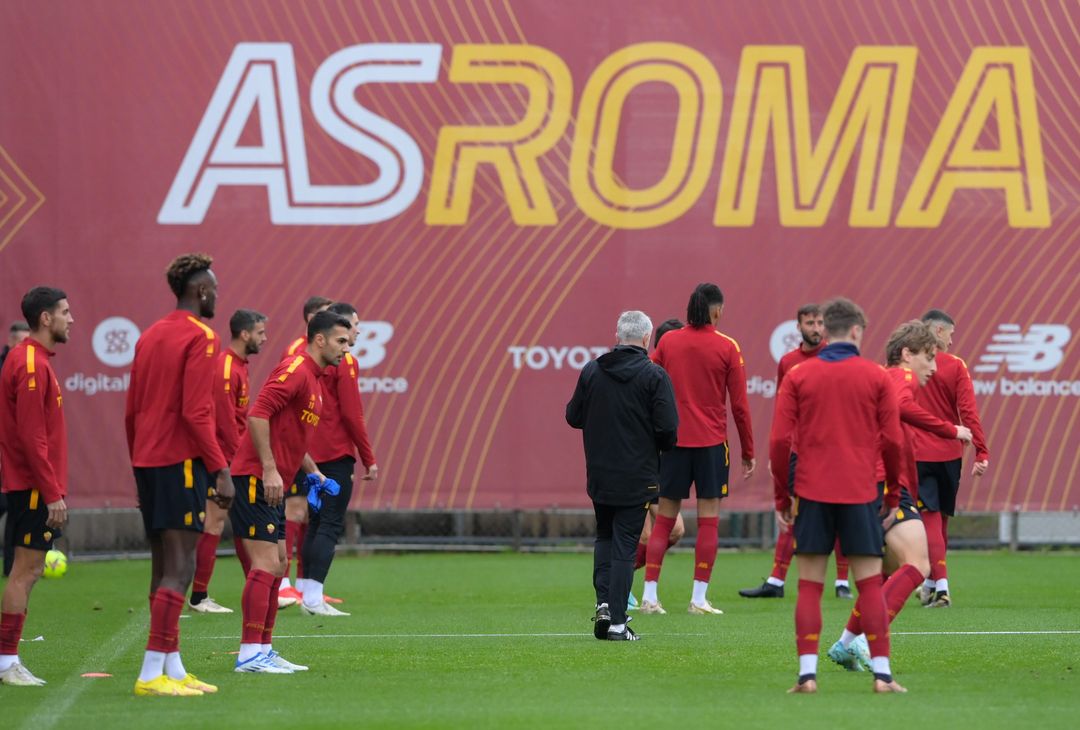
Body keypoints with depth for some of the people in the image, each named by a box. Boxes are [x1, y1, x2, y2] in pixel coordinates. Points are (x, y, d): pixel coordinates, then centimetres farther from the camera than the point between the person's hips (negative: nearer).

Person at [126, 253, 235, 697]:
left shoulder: (150, 336, 15)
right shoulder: (201, 338, -10)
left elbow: (131, 412, 17)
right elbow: (196, 412, -18)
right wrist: (221, 470, -16)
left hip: (146, 461, 9)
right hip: (181, 461, -9)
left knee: (163, 567, 12)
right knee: (180, 568, -9)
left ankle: (174, 669, 17)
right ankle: (152, 673, -15)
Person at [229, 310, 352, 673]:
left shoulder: (313, 378, 19)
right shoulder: (295, 370, -13)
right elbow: (258, 414, -23)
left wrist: (312, 471, 21)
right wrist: (269, 469, -25)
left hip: (271, 484, 11)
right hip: (255, 480, -11)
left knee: (277, 567, 12)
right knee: (266, 565, -13)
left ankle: (264, 650, 17)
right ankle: (250, 653, -13)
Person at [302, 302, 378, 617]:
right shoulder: (344, 362, -9)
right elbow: (352, 414, -13)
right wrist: (369, 459, -7)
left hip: (312, 455, 8)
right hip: (336, 454, -8)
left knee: (316, 524, 13)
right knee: (330, 526, -8)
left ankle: (308, 595, 12)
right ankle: (313, 597, -14)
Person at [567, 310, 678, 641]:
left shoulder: (591, 371, 0)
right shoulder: (654, 376, -10)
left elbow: (573, 416, 6)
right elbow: (668, 428, -15)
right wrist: (661, 446, 7)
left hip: (599, 476, 3)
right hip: (637, 478, -3)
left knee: (605, 536, 22)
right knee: (624, 545, 1)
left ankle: (603, 601, 5)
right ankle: (617, 622, -1)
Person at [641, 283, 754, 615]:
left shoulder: (668, 342, 3)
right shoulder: (727, 347, -4)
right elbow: (740, 405, -3)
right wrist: (748, 452, 5)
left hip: (673, 439, 3)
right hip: (711, 442, -3)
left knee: (664, 520, 8)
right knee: (708, 520, 2)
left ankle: (649, 596, 4)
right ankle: (699, 598, -1)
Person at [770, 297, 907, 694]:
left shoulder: (798, 376, 3)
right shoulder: (876, 377, 1)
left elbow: (779, 441, -1)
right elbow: (892, 441, 0)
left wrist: (782, 497, 7)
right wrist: (893, 495, 11)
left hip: (812, 495, 1)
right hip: (860, 494, -1)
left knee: (809, 587, 4)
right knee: (870, 584, 4)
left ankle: (807, 672, -2)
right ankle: (881, 672, 1)